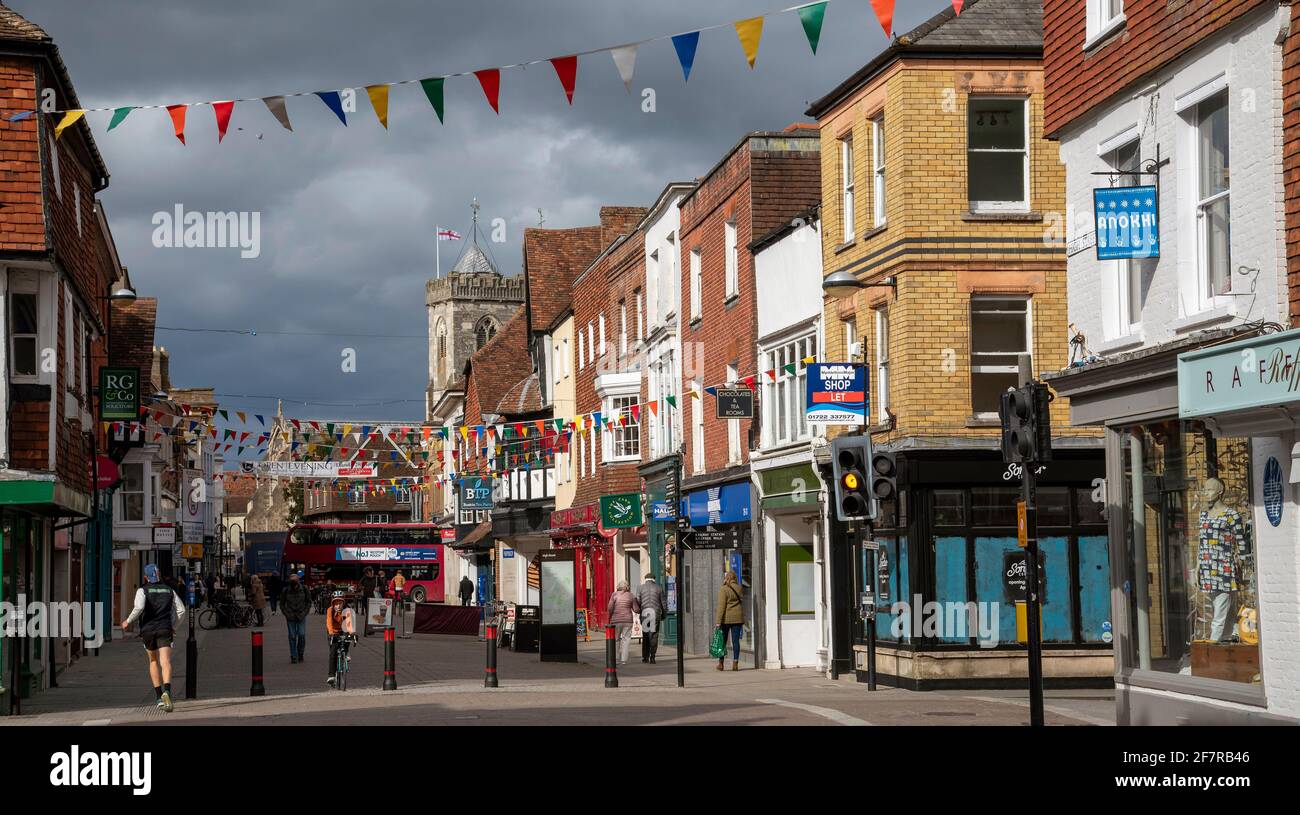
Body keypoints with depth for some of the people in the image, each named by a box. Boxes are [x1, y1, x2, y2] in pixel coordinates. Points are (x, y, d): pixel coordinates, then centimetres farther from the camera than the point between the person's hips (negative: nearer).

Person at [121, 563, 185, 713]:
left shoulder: (143, 590, 1)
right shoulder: (169, 590, 12)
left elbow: (139, 607, -17)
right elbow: (181, 610, 11)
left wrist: (128, 621, -4)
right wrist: (174, 626, 23)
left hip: (148, 629, 0)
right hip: (165, 629, 0)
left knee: (153, 662, 18)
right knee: (165, 662, -13)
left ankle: (159, 697, 16)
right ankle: (166, 691, -38)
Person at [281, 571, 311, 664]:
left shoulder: (304, 589, -3)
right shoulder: (286, 590, -4)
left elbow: (309, 602, 7)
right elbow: (282, 603, 7)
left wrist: (304, 613, -4)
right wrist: (286, 614, -4)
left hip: (301, 617, 0)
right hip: (290, 617, 0)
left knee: (302, 635, -7)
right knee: (292, 636, 0)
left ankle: (301, 654, 13)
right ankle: (293, 657, 7)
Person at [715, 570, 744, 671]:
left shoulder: (723, 589, -9)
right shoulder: (739, 588, 2)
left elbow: (721, 606, -12)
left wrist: (718, 621, -12)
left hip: (726, 618, -3)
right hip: (737, 617, 3)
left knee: (722, 641, 8)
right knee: (735, 641, 3)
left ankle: (721, 663, 12)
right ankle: (735, 663, -1)